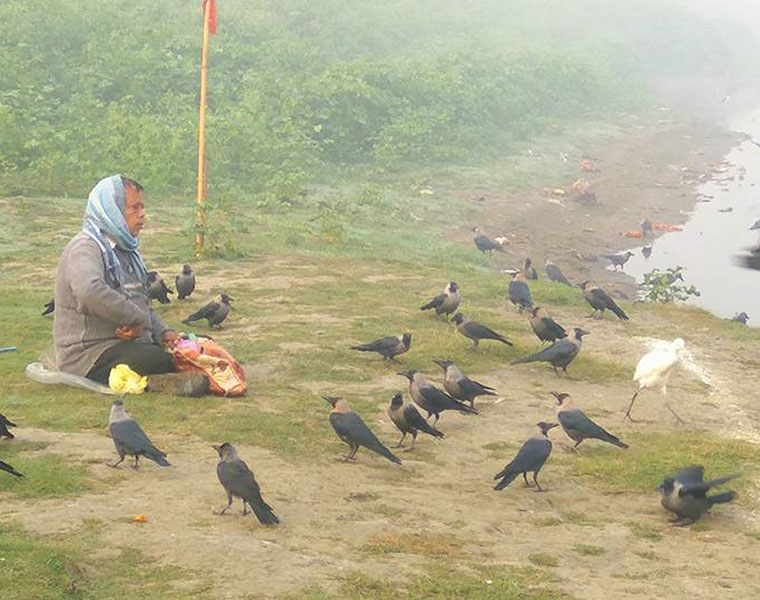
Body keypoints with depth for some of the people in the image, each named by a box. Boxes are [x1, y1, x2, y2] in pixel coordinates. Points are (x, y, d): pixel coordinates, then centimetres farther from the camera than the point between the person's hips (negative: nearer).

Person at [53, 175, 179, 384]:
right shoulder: (85, 247, -11)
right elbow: (90, 292, -33)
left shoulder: (126, 250, 22)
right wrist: (137, 319, -26)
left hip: (134, 345, 10)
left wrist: (162, 332, 13)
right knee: (166, 362, -34)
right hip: (92, 354, -10)